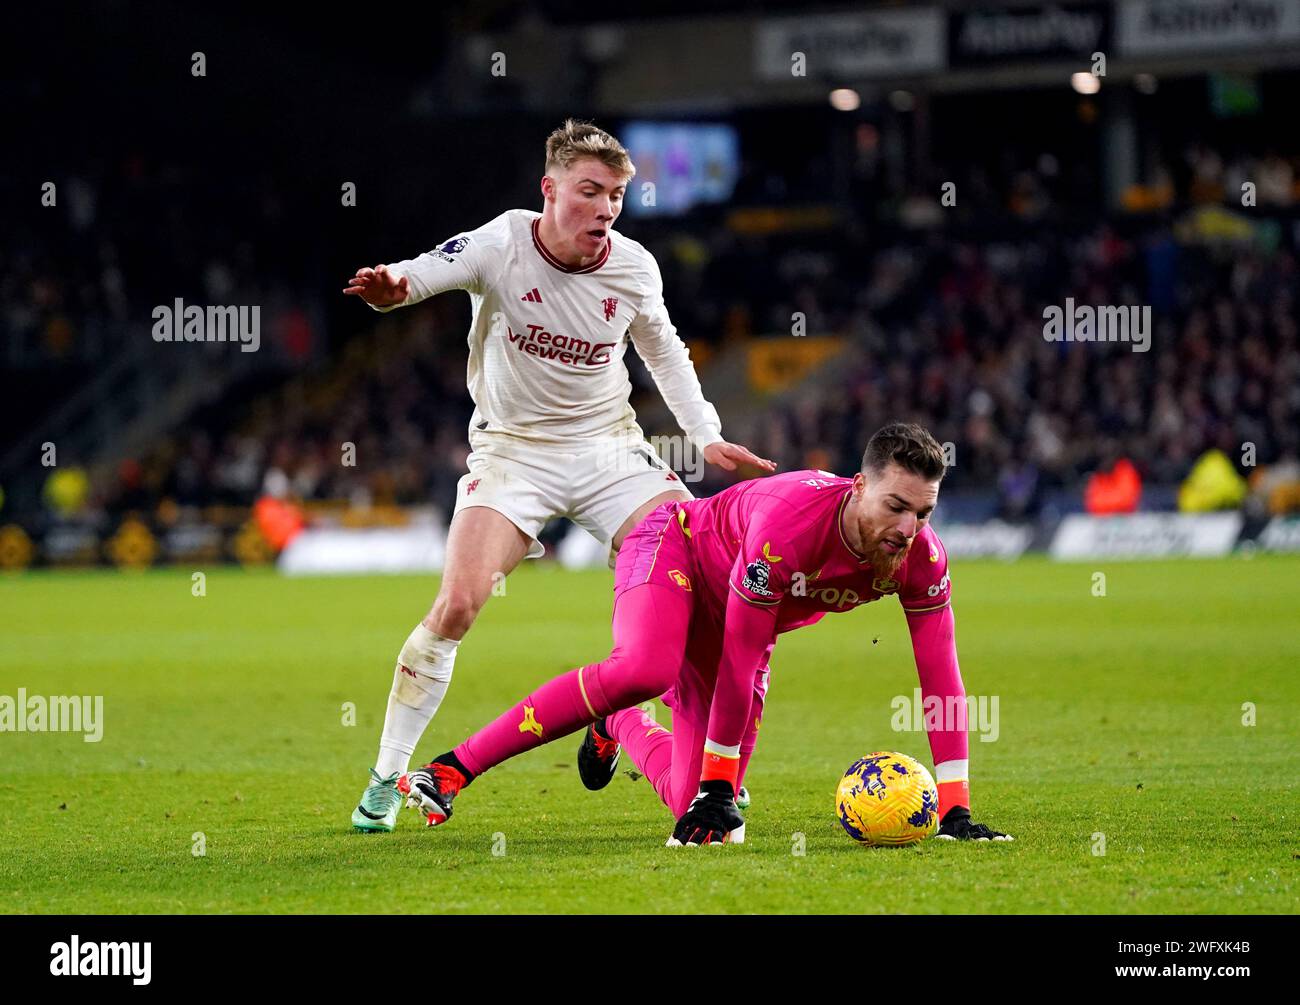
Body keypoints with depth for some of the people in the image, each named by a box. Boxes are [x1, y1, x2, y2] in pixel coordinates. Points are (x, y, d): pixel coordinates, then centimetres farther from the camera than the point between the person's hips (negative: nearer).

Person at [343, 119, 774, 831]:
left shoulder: (633, 268, -5)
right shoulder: (502, 246, -16)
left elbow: (663, 351, 14)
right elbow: (421, 275, -33)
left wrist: (707, 436, 7)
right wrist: (393, 287, -57)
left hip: (610, 447, 3)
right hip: (512, 448, -3)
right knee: (456, 605, -19)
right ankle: (386, 778, -4)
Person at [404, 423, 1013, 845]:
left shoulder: (921, 556, -24)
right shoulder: (787, 525, -40)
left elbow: (940, 677, -18)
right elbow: (738, 665, -34)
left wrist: (954, 810, -22)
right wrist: (718, 787, -29)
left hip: (743, 624, 6)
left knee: (693, 804, -4)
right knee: (643, 670, -41)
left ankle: (619, 728, 31)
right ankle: (456, 767, -32)